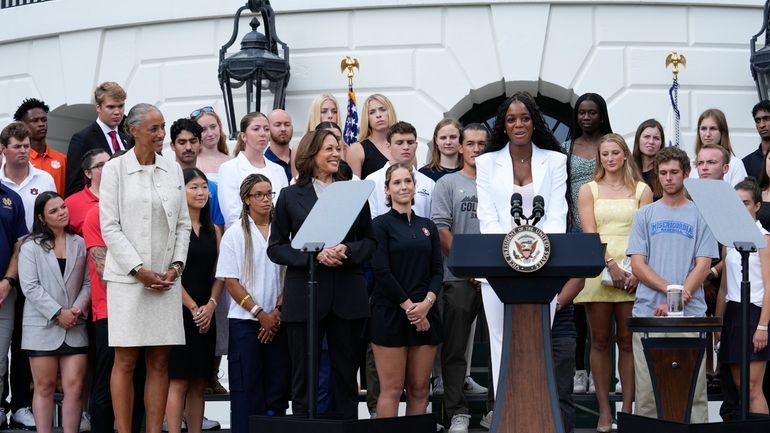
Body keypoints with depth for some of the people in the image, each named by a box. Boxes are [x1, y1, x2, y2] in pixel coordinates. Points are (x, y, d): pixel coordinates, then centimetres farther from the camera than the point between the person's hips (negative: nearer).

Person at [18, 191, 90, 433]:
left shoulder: (79, 244, 8)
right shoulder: (31, 247, 2)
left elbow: (87, 282, 6)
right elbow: (30, 287, -7)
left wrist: (78, 309, -11)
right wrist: (58, 313, -14)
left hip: (74, 327, 2)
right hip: (42, 327, -2)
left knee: (74, 386, -3)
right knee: (44, 387, 2)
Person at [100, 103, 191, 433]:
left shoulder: (172, 170, 11)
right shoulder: (115, 169, -1)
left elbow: (183, 223, 13)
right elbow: (110, 226, -5)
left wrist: (176, 266, -1)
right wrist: (138, 270, -11)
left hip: (167, 279, 4)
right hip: (128, 278, -4)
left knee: (159, 362, 3)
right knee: (125, 361, -2)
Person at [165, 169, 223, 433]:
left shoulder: (213, 230, 14)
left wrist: (210, 305, -4)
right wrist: (193, 308, -11)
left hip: (205, 315, 6)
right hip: (180, 311, -6)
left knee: (198, 384, 6)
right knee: (178, 381, -8)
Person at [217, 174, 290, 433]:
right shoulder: (235, 234, 0)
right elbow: (230, 281, -3)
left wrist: (278, 311, -5)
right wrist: (259, 313, -9)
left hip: (277, 321, 3)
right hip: (245, 321, -2)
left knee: (278, 385, 2)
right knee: (247, 388, -2)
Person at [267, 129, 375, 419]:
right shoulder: (290, 196, 5)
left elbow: (369, 241, 12)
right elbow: (275, 248, 2)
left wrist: (347, 250, -10)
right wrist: (314, 254, -14)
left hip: (347, 297, 2)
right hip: (304, 296, -2)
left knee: (346, 374, 6)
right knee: (303, 376, 2)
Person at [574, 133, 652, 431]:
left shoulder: (642, 190, 10)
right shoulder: (588, 190, 10)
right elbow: (590, 233, -1)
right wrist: (612, 265, -14)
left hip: (633, 274, 0)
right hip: (598, 270, 0)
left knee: (628, 342, 0)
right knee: (600, 342, 1)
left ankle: (627, 409, 3)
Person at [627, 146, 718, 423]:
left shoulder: (700, 215, 9)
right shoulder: (645, 215, 12)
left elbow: (703, 266, 1)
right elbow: (637, 265, 4)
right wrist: (669, 288, -12)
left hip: (690, 316, -1)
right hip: (648, 313, 1)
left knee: (693, 388, -3)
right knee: (646, 390, 1)